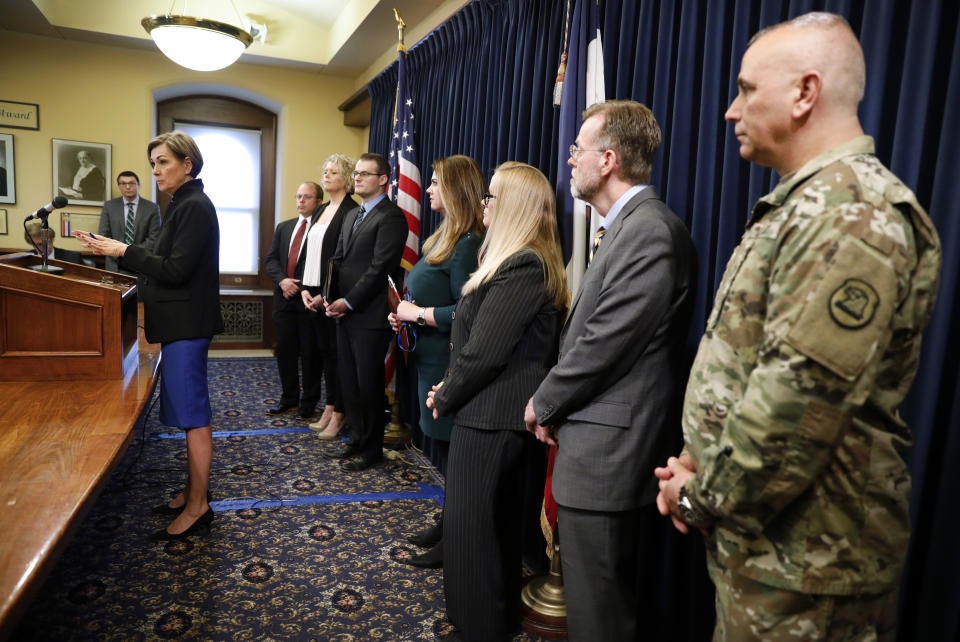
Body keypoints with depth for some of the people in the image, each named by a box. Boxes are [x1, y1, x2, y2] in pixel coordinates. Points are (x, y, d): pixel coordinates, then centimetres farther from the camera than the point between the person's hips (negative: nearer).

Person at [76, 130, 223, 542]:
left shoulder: (195, 207, -14)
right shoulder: (183, 205, 15)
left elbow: (176, 269, -20)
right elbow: (165, 264, 14)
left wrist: (124, 251, -12)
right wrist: (113, 250, 8)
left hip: (187, 324, -10)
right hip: (180, 322, 10)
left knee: (193, 415, -3)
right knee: (188, 412, 16)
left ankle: (197, 508, 7)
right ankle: (194, 492, 28)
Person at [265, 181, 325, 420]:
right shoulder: (284, 227, 15)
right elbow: (271, 259, 10)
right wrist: (282, 280, -8)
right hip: (284, 298, 6)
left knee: (310, 353, 3)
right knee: (285, 350, 12)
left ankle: (309, 402, 16)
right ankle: (289, 398, 26)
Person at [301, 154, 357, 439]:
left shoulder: (351, 211, -10)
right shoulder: (321, 210, 16)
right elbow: (311, 252, 16)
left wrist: (326, 294, -15)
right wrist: (305, 288, 6)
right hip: (314, 293, 8)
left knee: (337, 352, 0)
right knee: (324, 349, 12)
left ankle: (338, 415, 10)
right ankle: (328, 408, 22)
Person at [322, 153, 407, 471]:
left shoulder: (390, 216, -10)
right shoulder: (352, 215, 18)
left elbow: (380, 268, -17)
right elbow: (338, 259, 17)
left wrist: (348, 302, -14)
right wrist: (331, 299, 2)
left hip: (369, 315, -8)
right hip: (344, 313, 8)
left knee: (368, 384, 3)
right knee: (348, 380, 14)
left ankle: (371, 448, 18)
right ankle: (357, 438, 29)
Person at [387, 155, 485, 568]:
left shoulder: (468, 244, -18)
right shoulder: (445, 237, 13)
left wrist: (418, 313, -16)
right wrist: (405, 313, 7)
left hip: (448, 364, -10)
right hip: (431, 359, 10)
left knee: (450, 451, 2)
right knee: (442, 448, 19)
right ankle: (449, 524, 34)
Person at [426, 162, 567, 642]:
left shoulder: (521, 267, -20)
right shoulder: (527, 262, 12)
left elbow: (484, 352, -22)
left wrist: (446, 396, -6)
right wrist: (451, 385, 5)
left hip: (490, 416, -10)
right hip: (506, 412, 10)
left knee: (466, 526, 2)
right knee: (499, 521, 21)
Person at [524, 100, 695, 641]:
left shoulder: (649, 229, -18)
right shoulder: (627, 224, 14)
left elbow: (607, 342, -21)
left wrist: (545, 403, -7)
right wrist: (556, 404, 7)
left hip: (607, 449, -10)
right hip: (605, 442, 10)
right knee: (612, 597, 24)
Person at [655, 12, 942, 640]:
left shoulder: (852, 215, -21)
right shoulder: (802, 205, 12)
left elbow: (800, 405, -27)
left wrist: (705, 494, -13)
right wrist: (702, 465, 5)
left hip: (802, 559, -9)